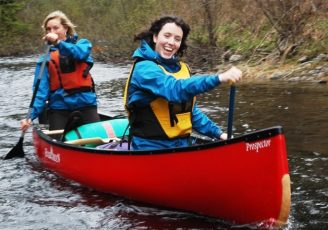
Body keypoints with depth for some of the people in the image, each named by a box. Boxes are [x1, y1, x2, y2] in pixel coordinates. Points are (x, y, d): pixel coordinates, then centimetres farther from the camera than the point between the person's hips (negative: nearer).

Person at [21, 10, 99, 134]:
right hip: (59, 108, 1)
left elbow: (81, 53, -16)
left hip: (85, 104, -1)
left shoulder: (82, 44, 9)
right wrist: (32, 115, -17)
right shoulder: (45, 59, 7)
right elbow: (41, 90, -3)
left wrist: (59, 43, -29)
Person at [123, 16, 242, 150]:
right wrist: (219, 78, -38)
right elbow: (176, 89, -29)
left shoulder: (181, 68, 11)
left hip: (181, 145, 7)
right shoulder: (144, 68, -12)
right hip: (151, 149, -7)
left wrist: (218, 133, 8)